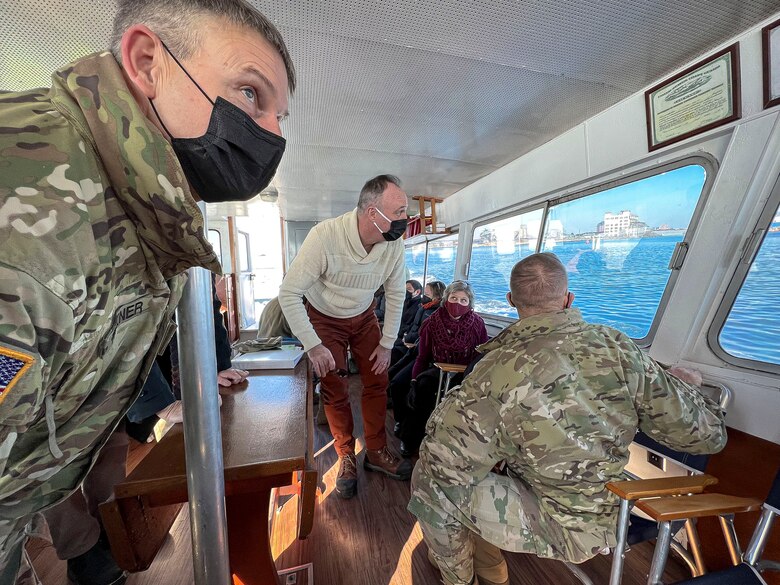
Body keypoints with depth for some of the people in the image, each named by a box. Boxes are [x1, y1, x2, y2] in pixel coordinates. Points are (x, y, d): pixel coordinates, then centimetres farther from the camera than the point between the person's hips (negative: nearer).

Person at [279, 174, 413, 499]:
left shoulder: (394, 244, -21)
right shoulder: (324, 236, -34)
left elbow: (395, 294, -6)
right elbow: (289, 293, -26)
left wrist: (387, 344, -4)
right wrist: (313, 346, -25)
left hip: (364, 316, 3)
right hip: (324, 318, -3)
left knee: (377, 382, 4)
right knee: (334, 391, 2)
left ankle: (376, 452, 26)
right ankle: (346, 457, 25)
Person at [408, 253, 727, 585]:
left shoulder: (501, 370, -32)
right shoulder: (618, 346, -16)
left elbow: (446, 464, -26)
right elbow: (706, 435, -6)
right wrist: (684, 385, 15)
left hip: (562, 527, -6)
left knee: (429, 481, -1)